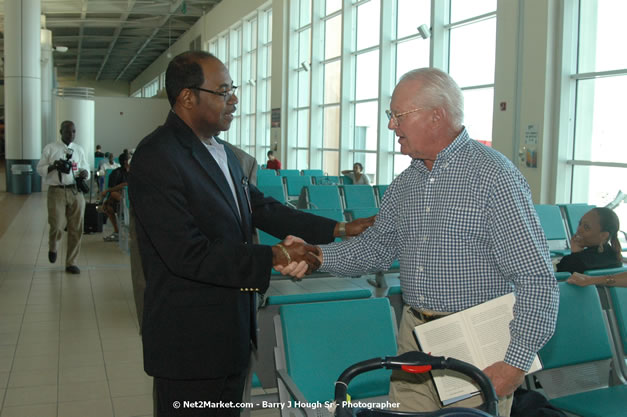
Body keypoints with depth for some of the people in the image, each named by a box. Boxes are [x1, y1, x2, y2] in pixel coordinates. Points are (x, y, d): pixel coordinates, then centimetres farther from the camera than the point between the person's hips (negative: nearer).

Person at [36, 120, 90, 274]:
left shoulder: (79, 149, 13)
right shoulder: (50, 148, 3)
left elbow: (86, 168, 17)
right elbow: (40, 169, 3)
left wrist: (84, 173, -6)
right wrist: (54, 166, -15)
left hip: (75, 191, 3)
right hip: (57, 191, -3)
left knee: (76, 229, 2)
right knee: (57, 227, -9)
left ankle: (71, 263, 14)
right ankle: (52, 247, 27)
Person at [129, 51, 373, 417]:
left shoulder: (222, 152, 10)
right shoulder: (157, 158, -19)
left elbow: (261, 208, 14)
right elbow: (187, 254, -25)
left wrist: (339, 229, 7)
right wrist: (274, 257, -21)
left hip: (232, 332, 9)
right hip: (190, 343, -8)